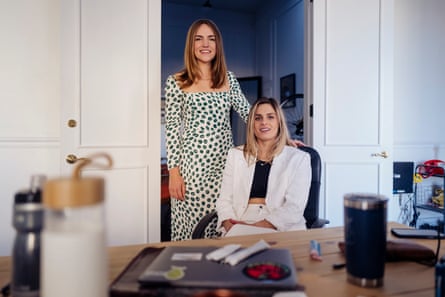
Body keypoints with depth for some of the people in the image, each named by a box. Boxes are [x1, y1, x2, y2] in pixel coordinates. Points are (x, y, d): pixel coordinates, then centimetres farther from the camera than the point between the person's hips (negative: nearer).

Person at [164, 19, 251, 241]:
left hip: (225, 163, 3)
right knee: (192, 225, 3)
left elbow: (249, 114, 12)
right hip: (192, 164, -3)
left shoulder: (229, 79, 10)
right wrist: (173, 171, -6)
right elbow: (171, 128, -1)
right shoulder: (176, 82, 1)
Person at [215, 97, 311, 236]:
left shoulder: (298, 158, 6)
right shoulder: (235, 154, 15)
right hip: (240, 224, 2)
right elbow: (224, 200, 9)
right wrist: (230, 225, -12)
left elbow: (294, 208, -4)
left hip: (280, 228, -1)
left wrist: (255, 226, -17)